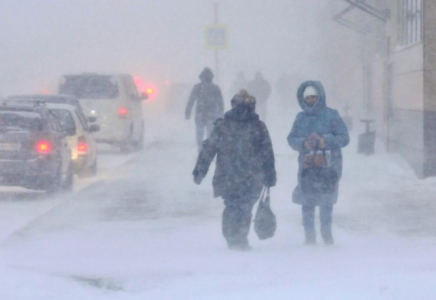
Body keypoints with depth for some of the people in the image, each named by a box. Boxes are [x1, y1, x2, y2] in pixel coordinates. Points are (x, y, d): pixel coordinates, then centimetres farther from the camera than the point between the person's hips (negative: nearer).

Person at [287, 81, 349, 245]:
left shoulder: (331, 115, 1)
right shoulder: (301, 118, 9)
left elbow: (344, 138, -2)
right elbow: (291, 139, 8)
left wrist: (327, 141, -17)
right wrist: (303, 143, -12)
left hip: (328, 165, -2)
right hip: (307, 163, 2)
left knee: (327, 199, 2)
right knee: (307, 200, -1)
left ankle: (326, 232, 17)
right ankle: (309, 234, 6)